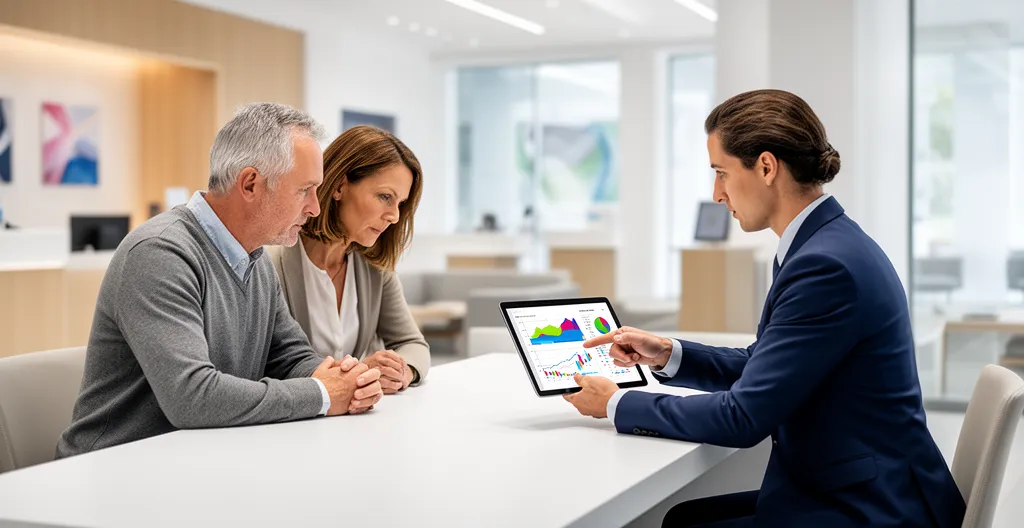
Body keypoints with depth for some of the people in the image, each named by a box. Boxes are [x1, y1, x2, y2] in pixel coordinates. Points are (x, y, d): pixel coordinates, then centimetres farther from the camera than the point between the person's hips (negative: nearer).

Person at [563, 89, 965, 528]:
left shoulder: (826, 265, -24)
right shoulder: (826, 245, 8)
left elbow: (745, 416, -22)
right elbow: (762, 368, 18)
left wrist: (617, 405, -11)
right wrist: (667, 355, 5)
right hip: (835, 488, 9)